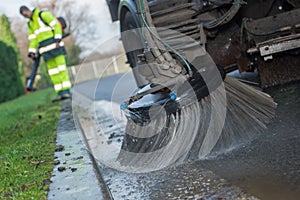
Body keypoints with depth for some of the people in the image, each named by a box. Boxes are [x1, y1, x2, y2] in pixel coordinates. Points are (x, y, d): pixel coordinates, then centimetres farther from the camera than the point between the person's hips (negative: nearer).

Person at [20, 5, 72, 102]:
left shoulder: (43, 14, -4)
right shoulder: (30, 24, 18)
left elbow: (57, 25, -10)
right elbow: (33, 39, 15)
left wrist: (58, 40, -19)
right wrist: (32, 52, 3)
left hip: (55, 44, -7)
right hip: (45, 49, 7)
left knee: (61, 67, -10)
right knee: (52, 71, 2)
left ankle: (66, 91, -11)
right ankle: (60, 93, 2)